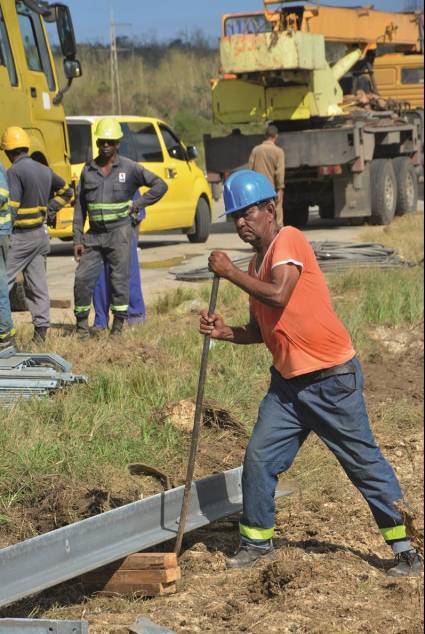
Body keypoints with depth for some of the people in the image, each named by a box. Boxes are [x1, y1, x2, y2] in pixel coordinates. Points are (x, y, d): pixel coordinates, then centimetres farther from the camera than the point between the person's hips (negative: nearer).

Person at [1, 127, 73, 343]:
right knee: (37, 285, 10)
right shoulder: (44, 170, 11)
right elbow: (66, 191, 25)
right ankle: (41, 330, 9)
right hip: (41, 234, 8)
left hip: (20, 235, -8)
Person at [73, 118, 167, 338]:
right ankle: (81, 322, 9)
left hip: (119, 232, -3)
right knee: (82, 278, -2)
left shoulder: (129, 168, -1)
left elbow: (160, 185, 1)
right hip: (94, 235, 3)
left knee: (119, 278, -1)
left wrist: (137, 205, -4)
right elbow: (80, 206, 8)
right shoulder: (88, 170, 8)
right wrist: (77, 239, 3)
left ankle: (118, 324, 8)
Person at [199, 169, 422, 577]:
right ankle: (256, 540, 18)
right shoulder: (257, 264, 13)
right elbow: (261, 330, 18)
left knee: (364, 461, -1)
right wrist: (225, 333, -1)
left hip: (332, 377, -8)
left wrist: (230, 272, -20)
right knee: (259, 456, 3)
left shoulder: (287, 240, -13)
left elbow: (278, 296, -29)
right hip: (288, 381, 8)